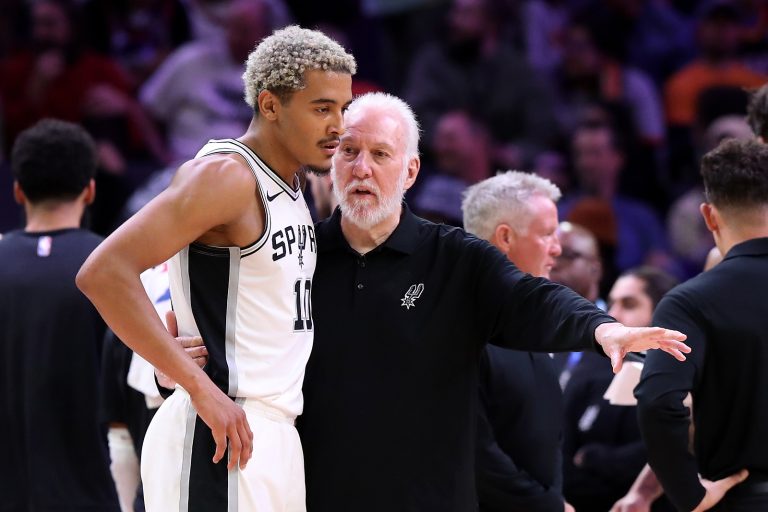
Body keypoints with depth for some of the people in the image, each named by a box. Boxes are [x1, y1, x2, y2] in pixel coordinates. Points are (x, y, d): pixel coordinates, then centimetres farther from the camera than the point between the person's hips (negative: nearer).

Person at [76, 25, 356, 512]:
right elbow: (104, 272, -22)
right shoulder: (227, 176, -12)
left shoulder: (292, 188, 16)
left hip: (277, 435, 9)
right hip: (220, 436, -9)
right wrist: (202, 389, -23)